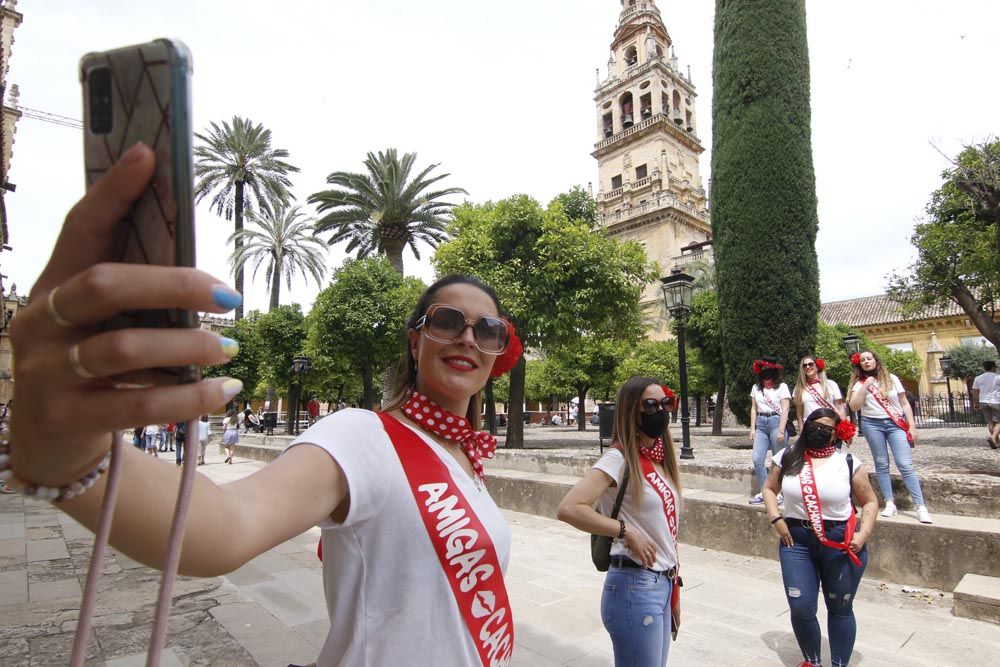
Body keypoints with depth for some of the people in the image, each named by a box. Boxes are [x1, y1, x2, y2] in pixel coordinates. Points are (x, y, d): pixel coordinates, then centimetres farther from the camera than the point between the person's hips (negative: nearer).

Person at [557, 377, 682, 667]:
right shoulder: (619, 458, -17)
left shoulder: (660, 457, 7)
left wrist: (672, 585, 15)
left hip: (663, 583, 8)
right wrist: (627, 532, -22)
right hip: (635, 586, -8)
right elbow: (568, 508, -28)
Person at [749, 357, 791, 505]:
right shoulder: (756, 387, 12)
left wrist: (781, 430, -12)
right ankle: (764, 493, 6)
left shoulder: (782, 387, -1)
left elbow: (785, 410, -6)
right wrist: (752, 428, 8)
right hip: (761, 424, 4)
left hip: (775, 422, -4)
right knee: (757, 459, -4)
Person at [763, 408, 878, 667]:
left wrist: (863, 535, -8)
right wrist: (776, 519, -2)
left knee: (840, 608, 14)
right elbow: (769, 488, 11)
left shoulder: (848, 463, -3)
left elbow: (870, 501, 3)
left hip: (841, 544, -1)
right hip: (796, 540, 1)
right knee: (800, 609, 3)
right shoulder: (788, 457, 1)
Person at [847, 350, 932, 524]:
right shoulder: (859, 383, 5)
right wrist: (865, 386, -11)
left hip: (896, 424, 0)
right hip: (872, 424, 1)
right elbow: (854, 407, -8)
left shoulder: (891, 379, 8)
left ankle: (921, 507, -7)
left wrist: (911, 426, 1)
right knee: (881, 464, 2)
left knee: (905, 464, -9)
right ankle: (890, 504, 8)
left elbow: (905, 404, 8)